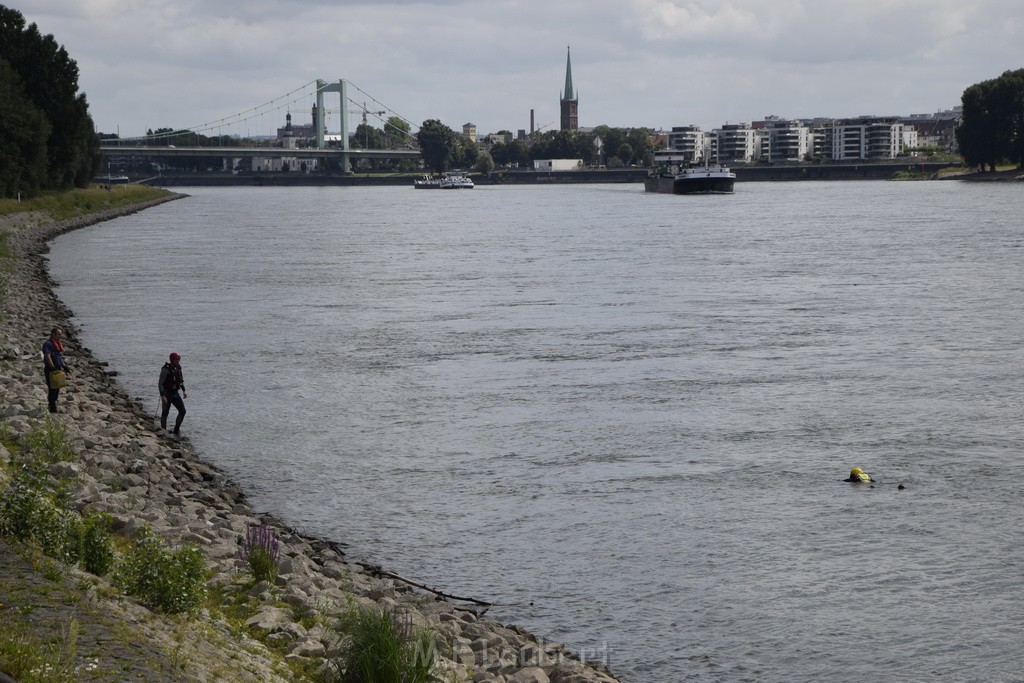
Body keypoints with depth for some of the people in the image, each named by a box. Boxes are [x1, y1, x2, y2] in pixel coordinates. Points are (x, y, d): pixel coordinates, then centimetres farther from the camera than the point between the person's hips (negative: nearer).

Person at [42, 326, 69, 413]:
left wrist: (64, 366, 18)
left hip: (58, 370, 9)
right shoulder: (48, 344, -12)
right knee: (52, 390, -9)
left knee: (57, 389, 13)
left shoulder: (58, 344, 17)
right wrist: (53, 367, -32)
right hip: (50, 370, -9)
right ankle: (53, 410, -7)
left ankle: (53, 409, 21)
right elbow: (47, 356, -23)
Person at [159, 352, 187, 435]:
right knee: (165, 412, 1)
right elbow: (160, 383, -20)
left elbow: (181, 380, 20)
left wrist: (184, 391, 12)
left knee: (182, 411, 3)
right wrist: (162, 396, -27)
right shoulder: (166, 370, -18)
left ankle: (176, 429, 15)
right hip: (167, 393, -7)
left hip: (175, 393, 7)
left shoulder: (178, 368, 4)